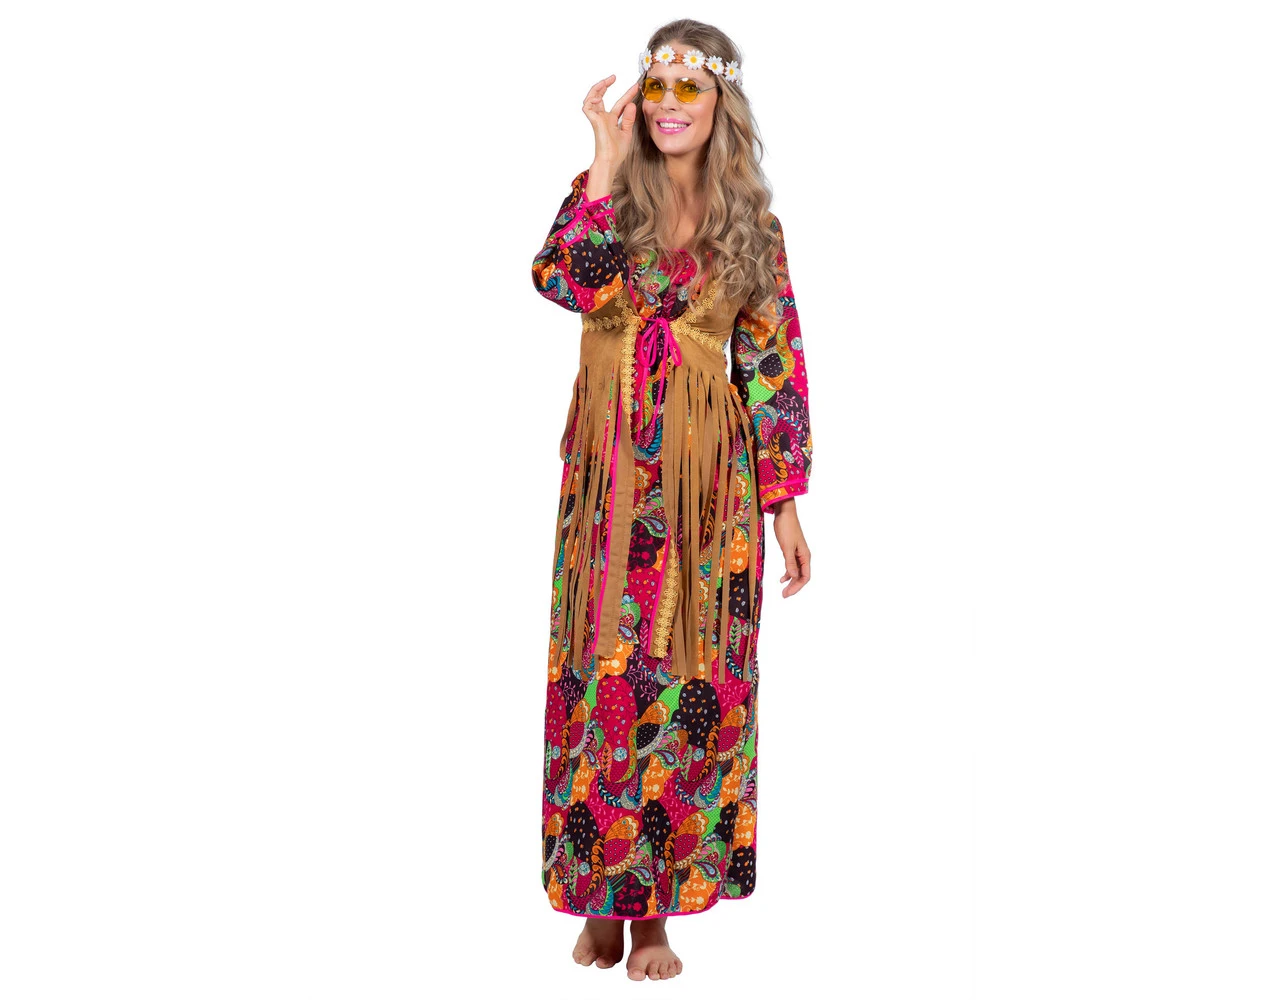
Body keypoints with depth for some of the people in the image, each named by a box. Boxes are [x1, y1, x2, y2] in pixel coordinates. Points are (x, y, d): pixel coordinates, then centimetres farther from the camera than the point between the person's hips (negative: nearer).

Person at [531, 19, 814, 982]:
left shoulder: (751, 221, 7)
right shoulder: (608, 194, 4)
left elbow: (772, 362, 5)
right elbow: (564, 279, -18)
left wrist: (786, 502, 2)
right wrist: (607, 165, -16)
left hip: (709, 477, 1)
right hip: (611, 471, 0)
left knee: (690, 684, 2)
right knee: (603, 676, 1)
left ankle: (659, 904, 13)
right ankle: (600, 897, 16)